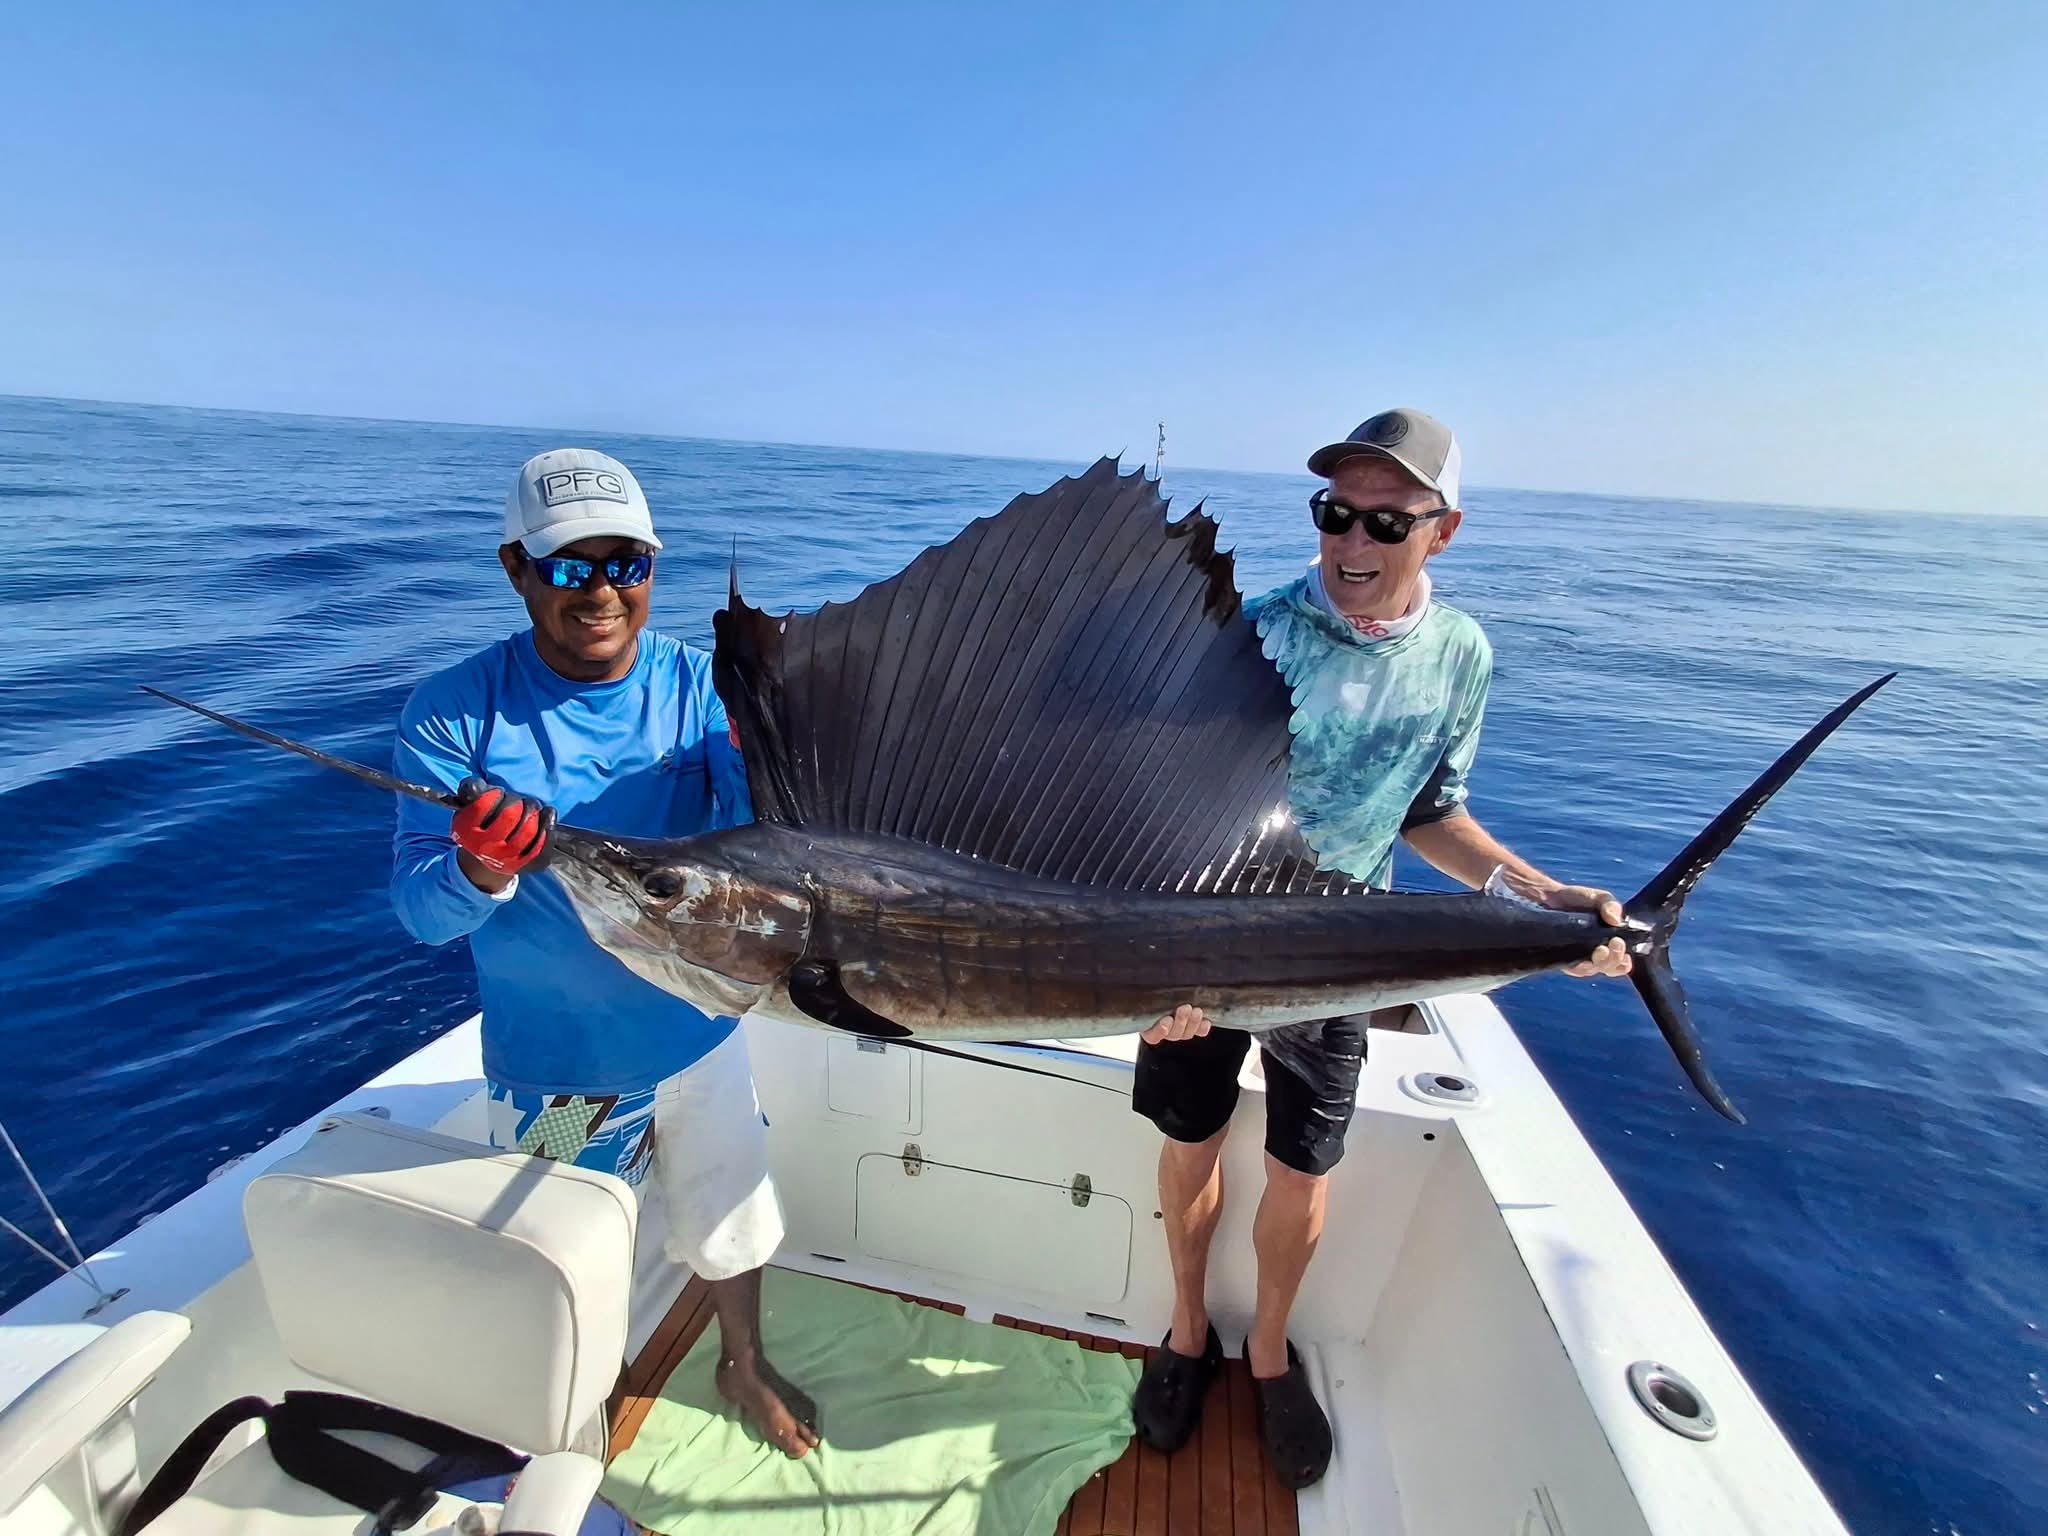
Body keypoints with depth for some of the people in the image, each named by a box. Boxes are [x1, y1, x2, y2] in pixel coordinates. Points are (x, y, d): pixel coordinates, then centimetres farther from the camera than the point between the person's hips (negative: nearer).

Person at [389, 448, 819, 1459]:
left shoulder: (701, 688, -13)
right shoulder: (456, 712, -15)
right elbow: (422, 913, -17)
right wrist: (482, 870, -39)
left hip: (698, 1033, 2)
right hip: (550, 1059, -1)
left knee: (730, 1219, 25)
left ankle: (742, 1362, 57)